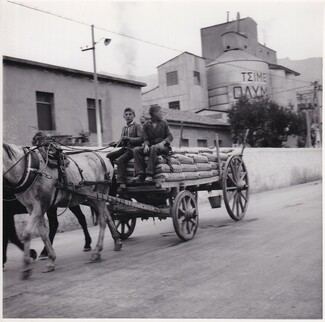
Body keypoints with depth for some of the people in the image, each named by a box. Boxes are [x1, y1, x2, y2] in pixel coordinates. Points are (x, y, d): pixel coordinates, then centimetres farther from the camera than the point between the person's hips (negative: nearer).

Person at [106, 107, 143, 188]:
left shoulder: (138, 126, -1)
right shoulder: (124, 128, 20)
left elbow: (141, 139, -12)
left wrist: (128, 138, -19)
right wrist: (116, 144, 4)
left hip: (133, 149, -7)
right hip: (124, 148, 8)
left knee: (121, 160, -28)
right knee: (108, 156, -7)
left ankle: (121, 182, -29)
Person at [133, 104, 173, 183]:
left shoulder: (164, 123, 12)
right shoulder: (146, 125, 12)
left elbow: (170, 136, 5)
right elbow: (146, 139, 5)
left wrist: (163, 142, -16)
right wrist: (146, 145, -19)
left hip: (163, 147, -2)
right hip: (151, 146, 2)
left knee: (153, 148, -37)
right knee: (136, 150, -24)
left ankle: (149, 174, -44)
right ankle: (140, 174, -37)